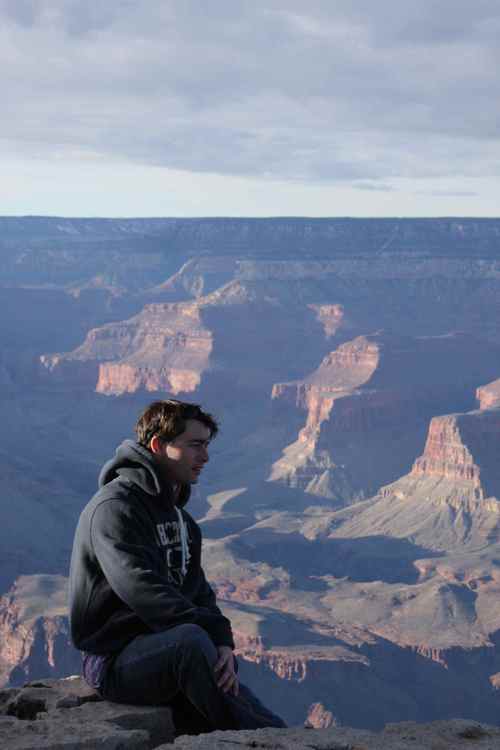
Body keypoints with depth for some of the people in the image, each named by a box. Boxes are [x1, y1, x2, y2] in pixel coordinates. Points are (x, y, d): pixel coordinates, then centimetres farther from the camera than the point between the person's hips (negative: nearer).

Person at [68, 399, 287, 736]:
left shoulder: (179, 517, 17)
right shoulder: (115, 508, -13)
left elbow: (198, 592, 10)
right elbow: (144, 592, -25)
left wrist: (223, 643, -9)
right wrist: (214, 632, -26)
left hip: (170, 654, 8)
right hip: (115, 659, -8)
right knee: (190, 639, -39)